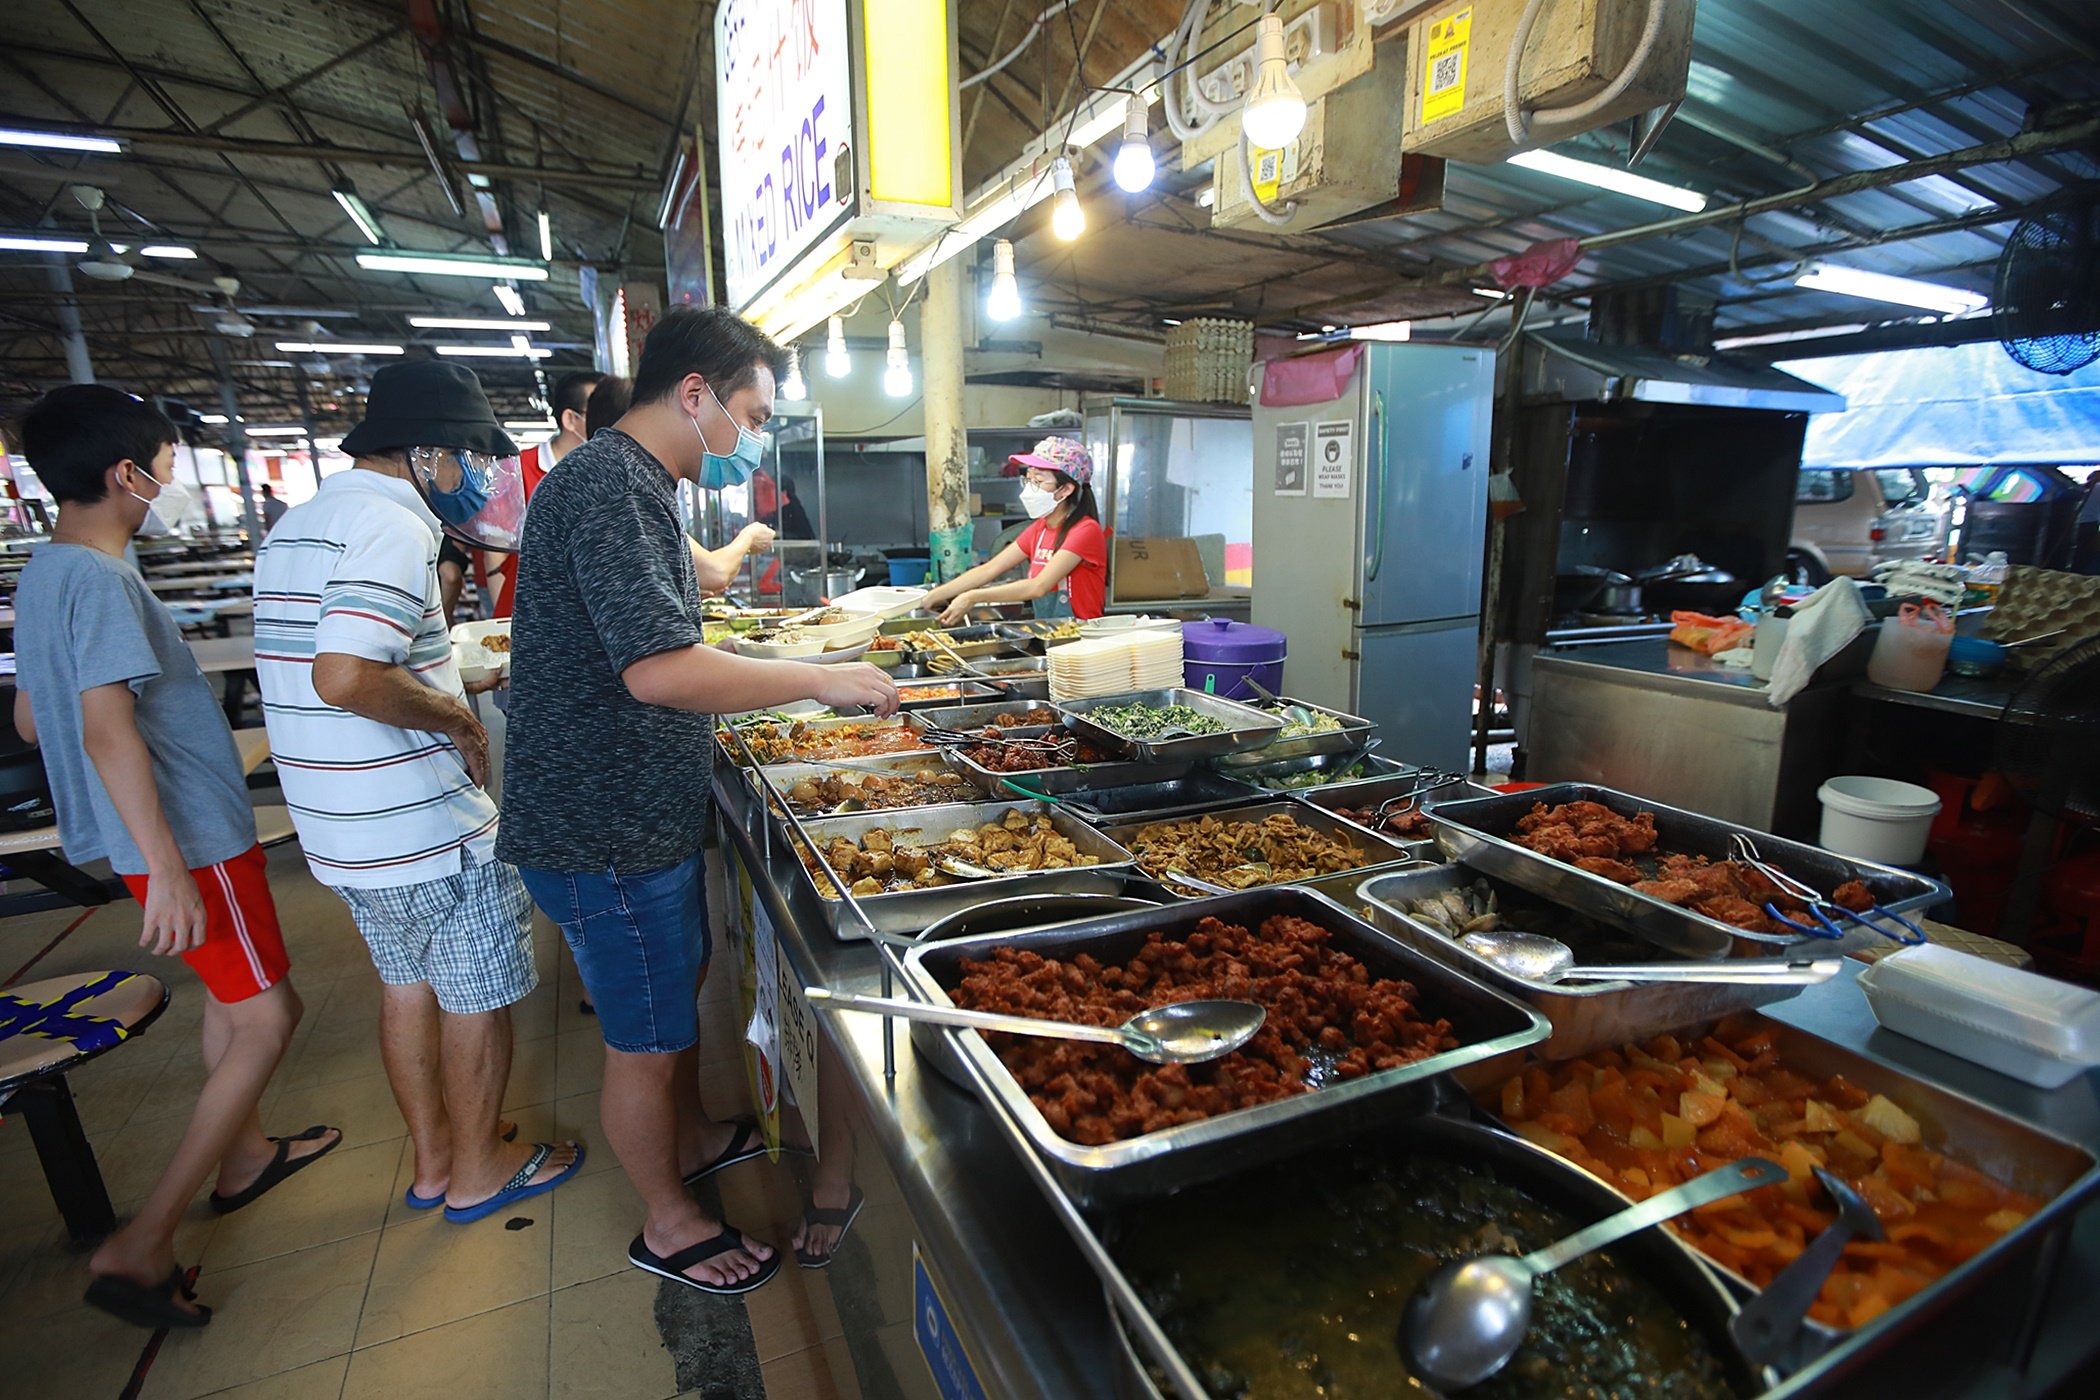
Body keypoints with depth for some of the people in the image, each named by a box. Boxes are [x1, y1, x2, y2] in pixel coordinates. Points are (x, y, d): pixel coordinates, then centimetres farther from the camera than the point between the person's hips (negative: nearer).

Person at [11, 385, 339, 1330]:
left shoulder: (42, 573, 11)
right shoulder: (100, 580, -20)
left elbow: (30, 719, 19)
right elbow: (106, 725, -28)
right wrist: (166, 868, -30)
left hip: (168, 836, 10)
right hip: (190, 837, -10)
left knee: (231, 995, 23)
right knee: (267, 1017, -4)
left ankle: (245, 1157, 38)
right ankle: (142, 1245, 1)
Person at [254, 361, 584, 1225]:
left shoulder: (299, 524, 12)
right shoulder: (390, 523, -20)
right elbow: (347, 675, -32)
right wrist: (459, 719, -16)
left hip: (340, 830, 9)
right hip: (429, 829, -9)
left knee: (408, 985, 22)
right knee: (478, 996, 9)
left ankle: (432, 1159, 37)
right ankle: (478, 1170, 27)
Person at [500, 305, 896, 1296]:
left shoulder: (630, 481, 13)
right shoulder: (612, 485, -22)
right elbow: (660, 668, -32)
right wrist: (820, 679, -23)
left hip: (645, 811, 11)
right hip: (605, 830, -11)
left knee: (682, 976, 26)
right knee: (647, 1041, 8)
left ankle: (693, 1139, 49)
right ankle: (668, 1224, 30)